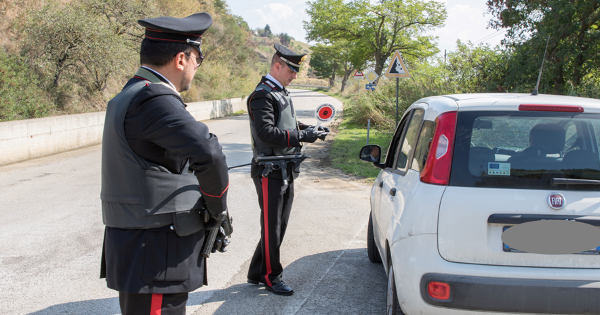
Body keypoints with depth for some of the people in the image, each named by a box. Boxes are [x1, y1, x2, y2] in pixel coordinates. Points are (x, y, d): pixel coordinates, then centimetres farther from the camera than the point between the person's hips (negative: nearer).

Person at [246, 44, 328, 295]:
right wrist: (302, 136, -26)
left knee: (279, 225, 15)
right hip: (270, 173, -9)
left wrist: (308, 128, 6)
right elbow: (267, 133, -26)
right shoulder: (262, 96, -15)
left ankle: (256, 273, 27)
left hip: (286, 172, 10)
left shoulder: (281, 93, 15)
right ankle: (271, 276, 17)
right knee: (271, 227, 2)